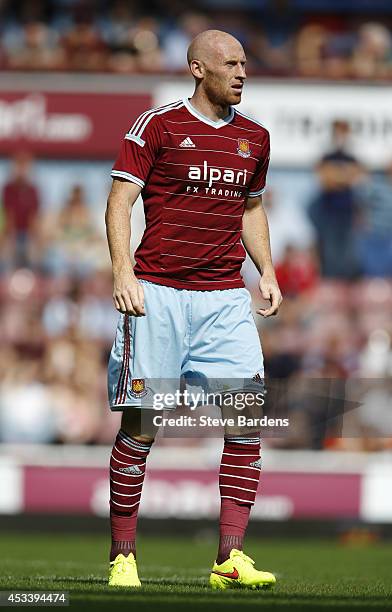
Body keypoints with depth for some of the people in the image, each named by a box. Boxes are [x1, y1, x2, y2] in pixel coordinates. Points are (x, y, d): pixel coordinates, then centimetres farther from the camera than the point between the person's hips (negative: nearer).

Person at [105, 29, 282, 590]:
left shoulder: (254, 137, 14)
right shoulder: (158, 126, -1)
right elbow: (120, 202, -3)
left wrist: (267, 271, 15)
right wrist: (123, 271, -16)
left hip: (225, 296, 5)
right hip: (158, 292, -4)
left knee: (249, 419, -8)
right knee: (141, 423, -4)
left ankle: (230, 556, -6)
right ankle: (123, 555, 6)